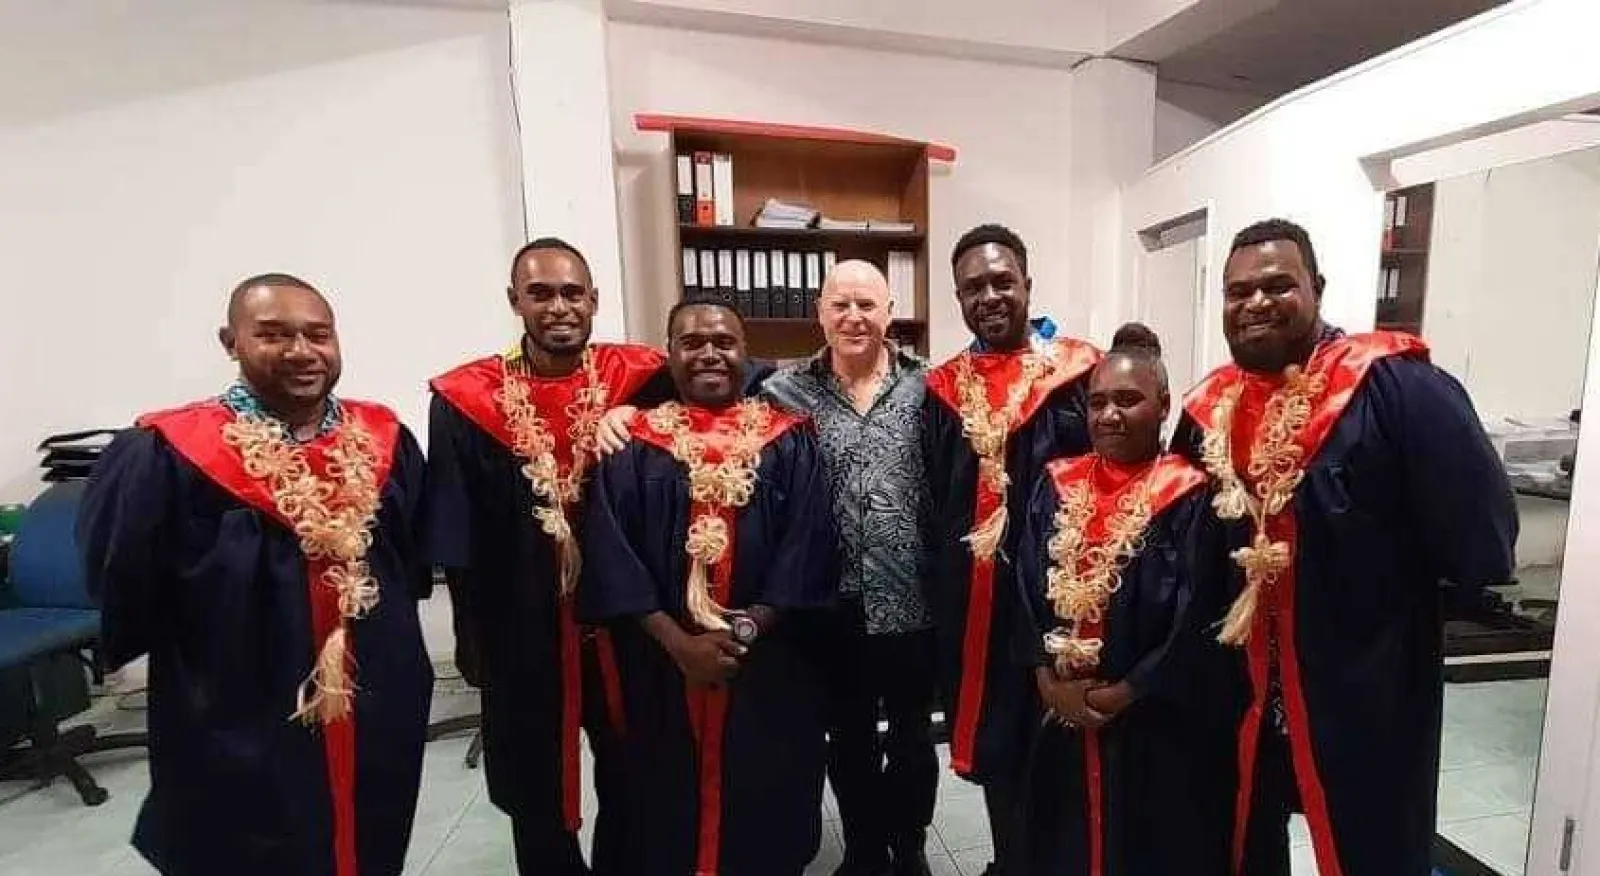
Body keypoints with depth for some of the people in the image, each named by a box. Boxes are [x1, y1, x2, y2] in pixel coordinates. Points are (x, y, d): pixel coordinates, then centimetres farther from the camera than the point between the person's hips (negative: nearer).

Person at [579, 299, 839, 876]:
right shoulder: (633, 444, -1)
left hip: (771, 665, 0)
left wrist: (750, 627, -15)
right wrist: (679, 643, -14)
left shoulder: (790, 439, 0)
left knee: (767, 799, 15)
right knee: (669, 802, 16)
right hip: (662, 666, 1)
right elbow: (610, 555, -6)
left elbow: (809, 543, -5)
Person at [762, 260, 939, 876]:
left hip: (911, 595, 0)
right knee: (847, 736, 19)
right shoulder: (787, 390, -2)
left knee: (914, 732, 19)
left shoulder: (925, 385, -3)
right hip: (833, 600, 0)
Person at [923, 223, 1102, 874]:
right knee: (991, 740, 18)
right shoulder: (943, 389, 6)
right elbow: (930, 501, 9)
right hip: (969, 597, 4)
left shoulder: (1077, 374, -5)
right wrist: (937, 590, 7)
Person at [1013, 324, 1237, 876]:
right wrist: (1049, 681, -9)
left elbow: (1198, 622, -13)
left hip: (1159, 727, -3)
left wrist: (1124, 694, -12)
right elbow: (1027, 591, 0)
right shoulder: (1057, 487, 1)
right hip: (1062, 719, 4)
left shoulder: (1189, 499, -11)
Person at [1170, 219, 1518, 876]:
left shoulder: (1392, 384, -18)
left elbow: (1481, 529, -19)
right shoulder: (1209, 408, -1)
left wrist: (1394, 599, -7)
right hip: (1242, 687, 5)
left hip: (1369, 693, -4)